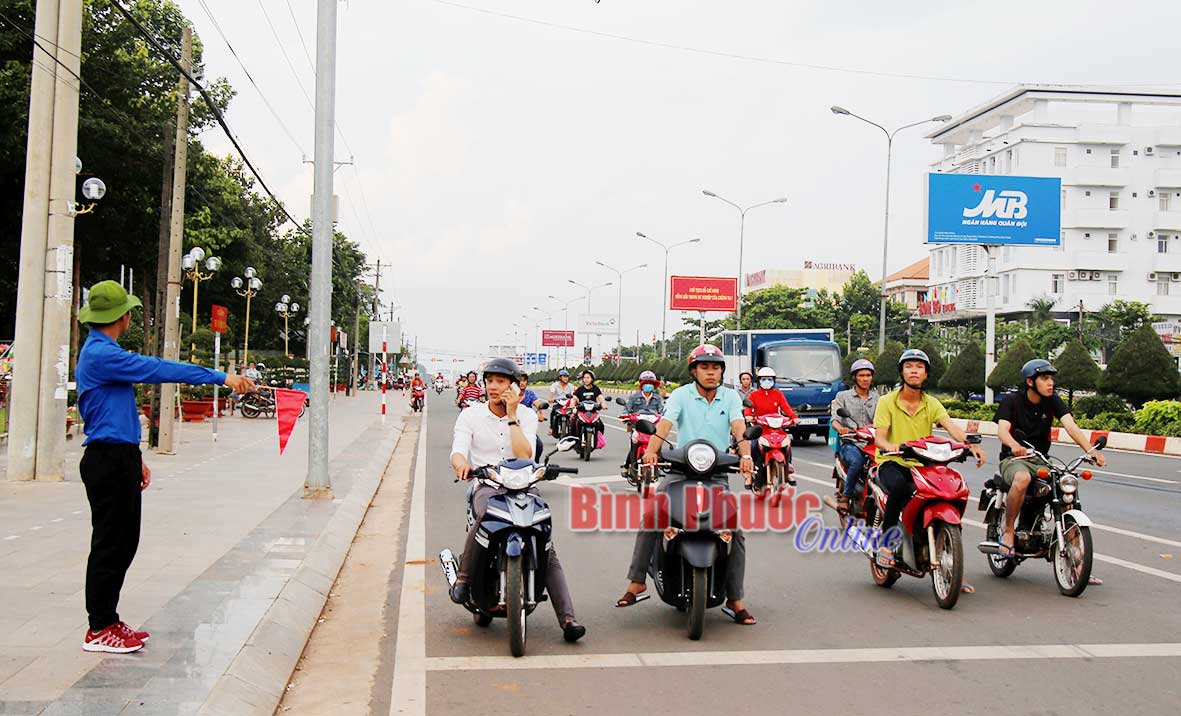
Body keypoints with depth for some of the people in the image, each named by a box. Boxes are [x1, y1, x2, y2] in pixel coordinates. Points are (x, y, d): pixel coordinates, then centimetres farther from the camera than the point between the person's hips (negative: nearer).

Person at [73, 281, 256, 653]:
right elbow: (160, 370, -22)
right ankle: (99, 630, 6)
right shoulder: (101, 354, -16)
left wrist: (135, 459, 24)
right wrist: (221, 378, -22)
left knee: (124, 542, 14)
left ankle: (108, 620, 22)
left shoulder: (103, 352, 16)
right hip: (108, 461, -10)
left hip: (120, 459, 10)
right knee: (110, 543, -3)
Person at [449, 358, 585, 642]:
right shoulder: (470, 415, 7)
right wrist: (461, 463, -32)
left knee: (547, 549, -15)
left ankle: (568, 619, -18)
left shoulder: (527, 415, 8)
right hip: (486, 487, -1)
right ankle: (463, 577, -18)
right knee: (486, 516, -38)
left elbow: (525, 456, -7)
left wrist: (511, 416, -7)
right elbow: (457, 451, -8)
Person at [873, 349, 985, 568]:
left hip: (921, 466, 4)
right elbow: (879, 437, -11)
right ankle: (885, 540, -19)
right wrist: (889, 446, -36)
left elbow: (951, 426, -11)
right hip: (892, 463, -3)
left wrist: (971, 444, -32)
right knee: (900, 486, -37)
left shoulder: (932, 404, 8)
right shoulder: (887, 401, 0)